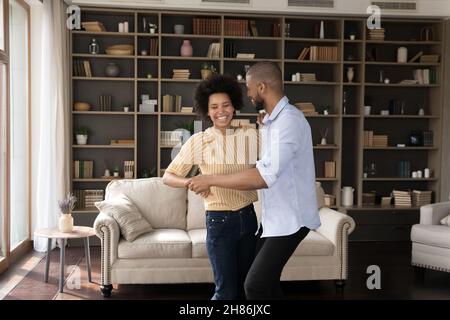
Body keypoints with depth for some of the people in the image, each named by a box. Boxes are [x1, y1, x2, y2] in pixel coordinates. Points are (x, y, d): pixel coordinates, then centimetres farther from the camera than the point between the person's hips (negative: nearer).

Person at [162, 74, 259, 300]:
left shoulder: (250, 136, 1)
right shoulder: (198, 141, -6)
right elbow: (168, 177, -4)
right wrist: (191, 183, -21)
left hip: (248, 218, 4)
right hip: (219, 222, -4)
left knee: (246, 287, 15)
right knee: (226, 291, 0)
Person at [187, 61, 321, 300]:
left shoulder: (289, 120, -22)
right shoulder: (270, 120, 11)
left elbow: (265, 176, -32)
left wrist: (211, 180, -25)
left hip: (290, 217, -10)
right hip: (273, 215, 10)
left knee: (255, 285, -13)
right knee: (265, 279, 14)